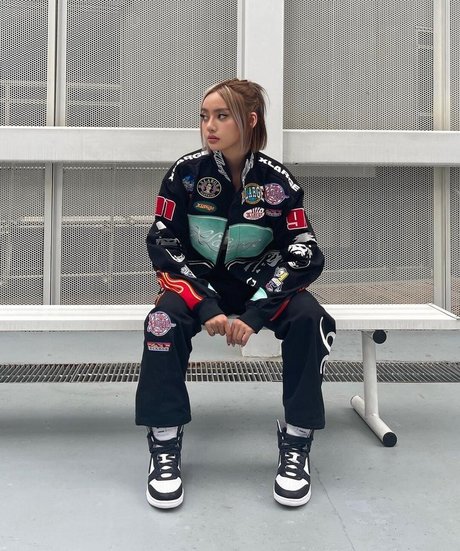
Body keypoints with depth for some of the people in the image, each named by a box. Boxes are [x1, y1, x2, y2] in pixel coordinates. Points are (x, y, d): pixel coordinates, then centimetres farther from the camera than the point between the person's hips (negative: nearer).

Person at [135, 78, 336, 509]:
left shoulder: (277, 181, -12)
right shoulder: (187, 172, -11)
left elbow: (305, 255, -15)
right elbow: (162, 244, -12)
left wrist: (256, 312, -28)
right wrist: (205, 306, -25)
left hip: (260, 283, 0)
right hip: (198, 281, 0)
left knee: (309, 318, -28)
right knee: (164, 320, -31)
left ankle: (296, 442, -13)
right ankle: (164, 445, -17)